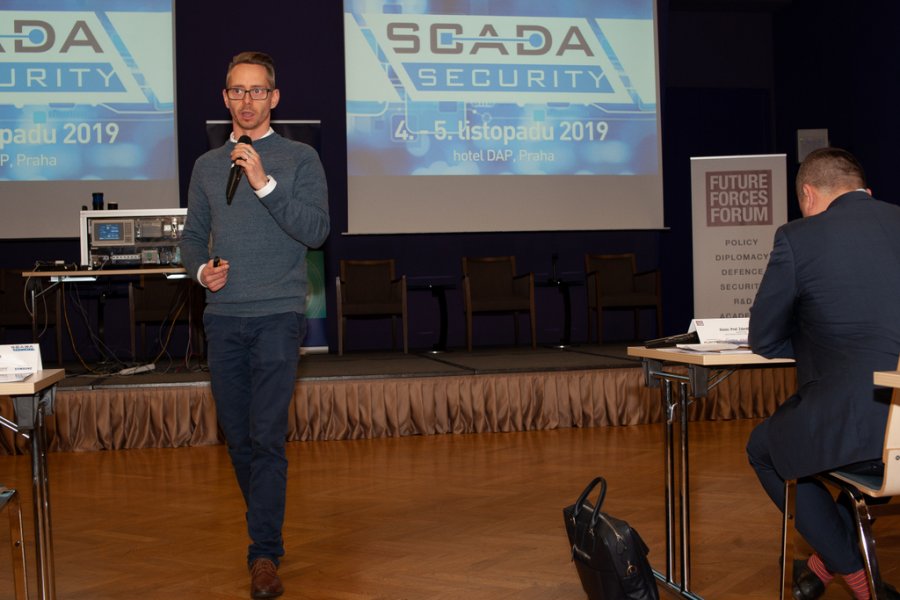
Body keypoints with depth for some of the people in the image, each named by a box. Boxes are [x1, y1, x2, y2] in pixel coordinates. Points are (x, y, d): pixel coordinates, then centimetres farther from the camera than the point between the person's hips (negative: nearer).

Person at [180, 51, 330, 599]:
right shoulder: (208, 165, 15)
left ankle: (265, 554, -4)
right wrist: (201, 268, -3)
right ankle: (267, 527, 27)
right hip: (223, 317, 5)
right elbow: (193, 235, 19)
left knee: (267, 437, -11)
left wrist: (264, 183, -17)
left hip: (278, 315, -4)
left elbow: (317, 230, -9)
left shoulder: (300, 159, 2)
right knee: (238, 438, 10)